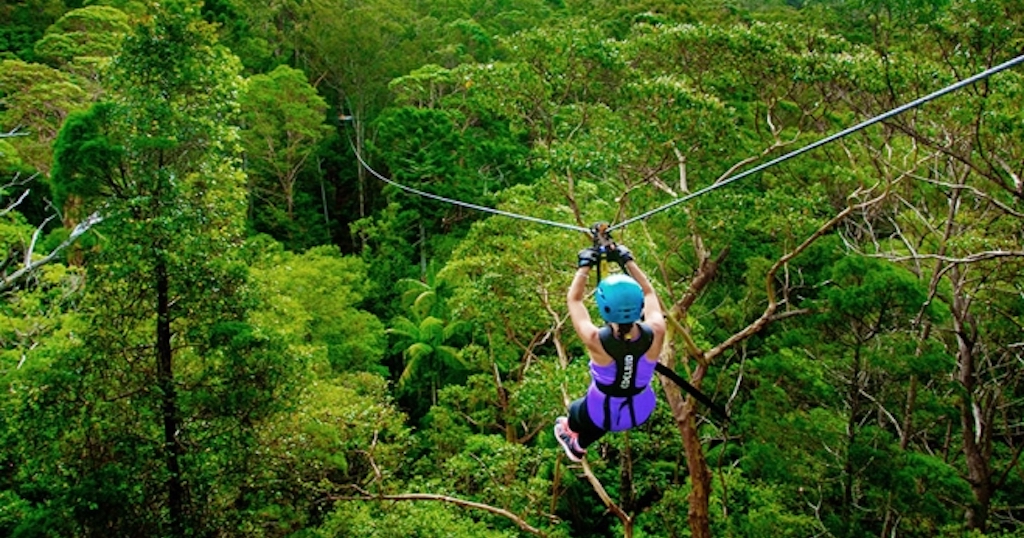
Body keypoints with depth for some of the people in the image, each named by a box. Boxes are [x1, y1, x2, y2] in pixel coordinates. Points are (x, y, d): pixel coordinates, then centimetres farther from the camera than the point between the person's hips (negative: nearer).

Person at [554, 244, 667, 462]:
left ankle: (571, 433, 66)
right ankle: (579, 444, 63)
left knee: (576, 411, 33)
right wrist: (627, 260, 0)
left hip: (603, 415, -2)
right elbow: (648, 292, -8)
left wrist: (585, 265, -5)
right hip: (642, 412, 3)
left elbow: (573, 299, -17)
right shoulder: (655, 333, -30)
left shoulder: (596, 341, -36)